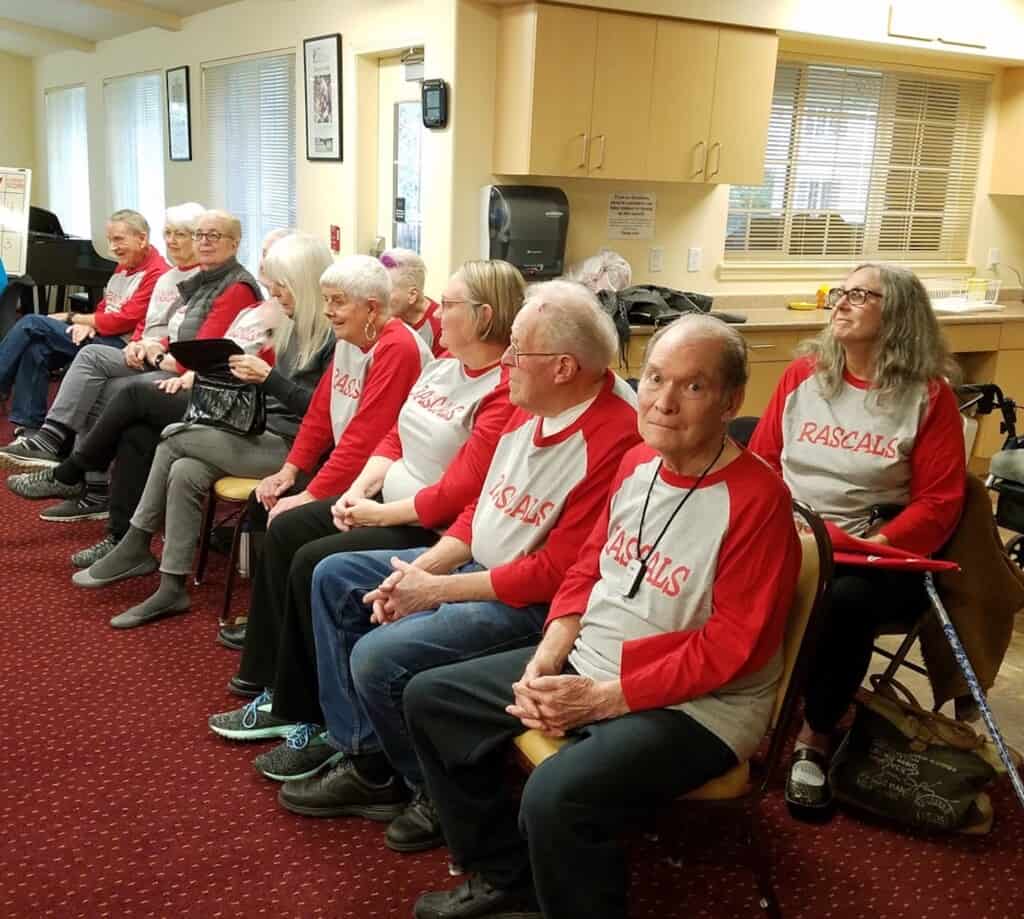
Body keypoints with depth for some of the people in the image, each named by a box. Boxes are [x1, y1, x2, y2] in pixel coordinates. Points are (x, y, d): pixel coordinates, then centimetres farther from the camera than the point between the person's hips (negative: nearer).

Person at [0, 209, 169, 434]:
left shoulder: (158, 274, -15)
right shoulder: (124, 266, 17)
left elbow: (123, 321, -17)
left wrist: (71, 318, -5)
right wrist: (88, 324, -6)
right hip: (100, 337, 9)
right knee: (36, 349, -14)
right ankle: (29, 427, -10)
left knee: (32, 323, -14)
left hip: (121, 345, -9)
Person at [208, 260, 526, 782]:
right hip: (386, 503, 10)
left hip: (432, 529, -10)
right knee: (285, 532, 2)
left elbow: (455, 493, -25)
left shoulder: (505, 392, -21)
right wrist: (358, 490, -2)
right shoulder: (442, 365, 10)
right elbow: (395, 439, 14)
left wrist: (379, 514, -16)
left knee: (314, 564, -20)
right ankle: (276, 694, 8)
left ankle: (326, 723, -3)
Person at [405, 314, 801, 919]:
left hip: (696, 705, -8)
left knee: (554, 798, -33)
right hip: (583, 665, 9)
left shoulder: (757, 498, -20)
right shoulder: (637, 462, 4)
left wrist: (603, 698, -21)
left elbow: (730, 646, -21)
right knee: (430, 698, 9)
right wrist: (545, 660, -5)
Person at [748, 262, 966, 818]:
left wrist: (876, 546, -19)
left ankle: (814, 741, -12)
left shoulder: (928, 395, 0)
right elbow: (759, 461, 12)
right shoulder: (802, 375, 10)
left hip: (872, 558, -2)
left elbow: (938, 502, -4)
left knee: (847, 600, -36)